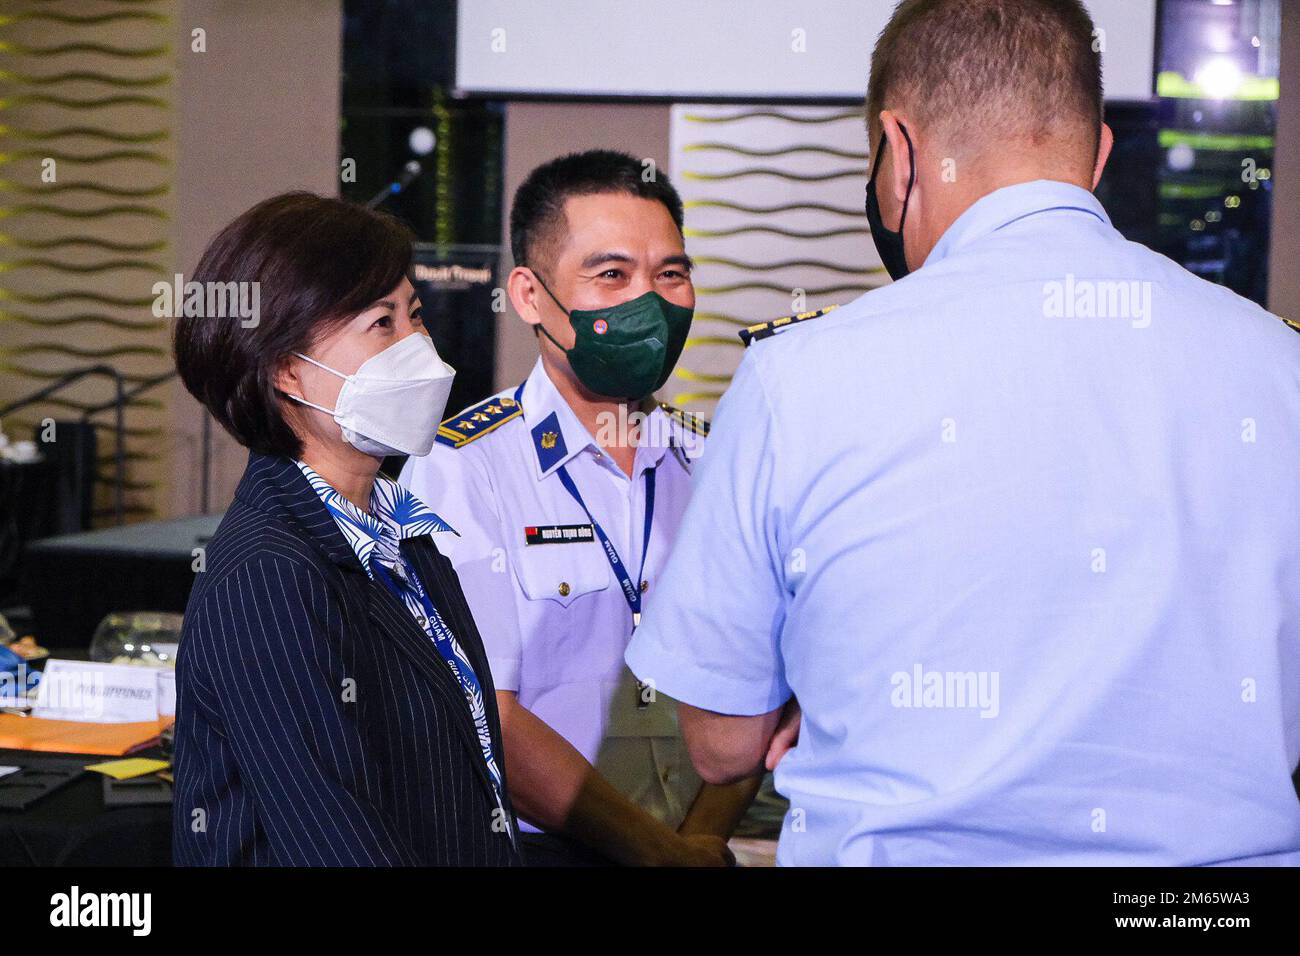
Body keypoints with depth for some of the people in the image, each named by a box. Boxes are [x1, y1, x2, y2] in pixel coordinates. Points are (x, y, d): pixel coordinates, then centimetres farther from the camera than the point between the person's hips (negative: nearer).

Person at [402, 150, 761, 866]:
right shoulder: (460, 471, -7)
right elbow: (483, 726, -12)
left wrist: (705, 836, -10)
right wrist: (663, 852, -12)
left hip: (698, 843, 4)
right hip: (532, 851, -4)